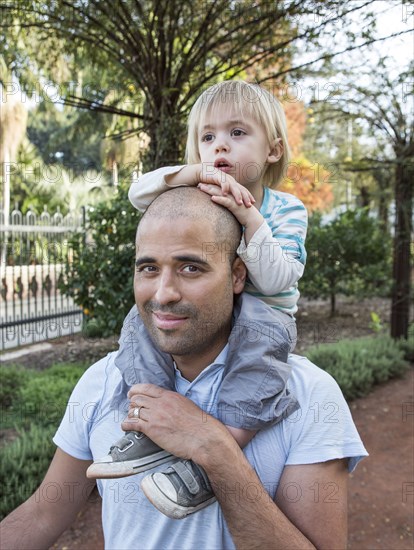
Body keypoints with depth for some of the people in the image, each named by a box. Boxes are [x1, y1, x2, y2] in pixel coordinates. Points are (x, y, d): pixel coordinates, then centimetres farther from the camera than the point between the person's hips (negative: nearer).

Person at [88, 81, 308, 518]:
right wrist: (195, 172, -26)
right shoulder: (199, 198, 3)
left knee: (267, 335, -37)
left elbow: (275, 281, -20)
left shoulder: (286, 210, -6)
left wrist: (250, 218, -29)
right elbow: (138, 193, -12)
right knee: (142, 317, -20)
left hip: (261, 314, -3)